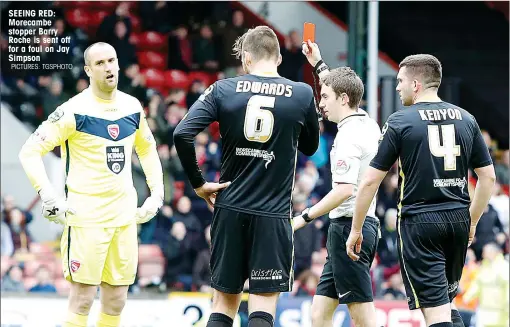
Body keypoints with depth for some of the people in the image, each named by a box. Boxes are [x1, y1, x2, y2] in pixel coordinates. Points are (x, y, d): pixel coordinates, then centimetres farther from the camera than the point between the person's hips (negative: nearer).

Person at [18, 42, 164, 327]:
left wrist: (157, 193, 15)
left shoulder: (132, 107, 7)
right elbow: (30, 151, -10)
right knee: (83, 298, -7)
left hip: (124, 216, 6)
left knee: (116, 301, 8)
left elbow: (148, 149, 25)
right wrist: (50, 197, -18)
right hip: (86, 216, -6)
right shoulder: (75, 111, -11)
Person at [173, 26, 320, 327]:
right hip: (273, 213, -2)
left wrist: (198, 183, 1)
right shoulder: (302, 95, -1)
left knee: (225, 302, 12)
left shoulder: (224, 90, 0)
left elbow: (182, 134, -10)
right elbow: (310, 146, 15)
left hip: (230, 210, 2)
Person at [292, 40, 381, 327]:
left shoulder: (348, 136, -15)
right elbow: (341, 88, 33)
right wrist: (318, 64, 40)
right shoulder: (367, 124, 12)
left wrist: (305, 218, -19)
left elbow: (344, 190, -24)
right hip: (365, 225, 10)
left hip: (349, 227, -10)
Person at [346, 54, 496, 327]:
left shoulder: (399, 122, -5)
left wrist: (355, 230, 4)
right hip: (458, 219, 5)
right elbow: (488, 176, 11)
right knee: (447, 302, 22)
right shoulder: (466, 119, 8)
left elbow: (370, 181, -5)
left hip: (419, 221, -5)